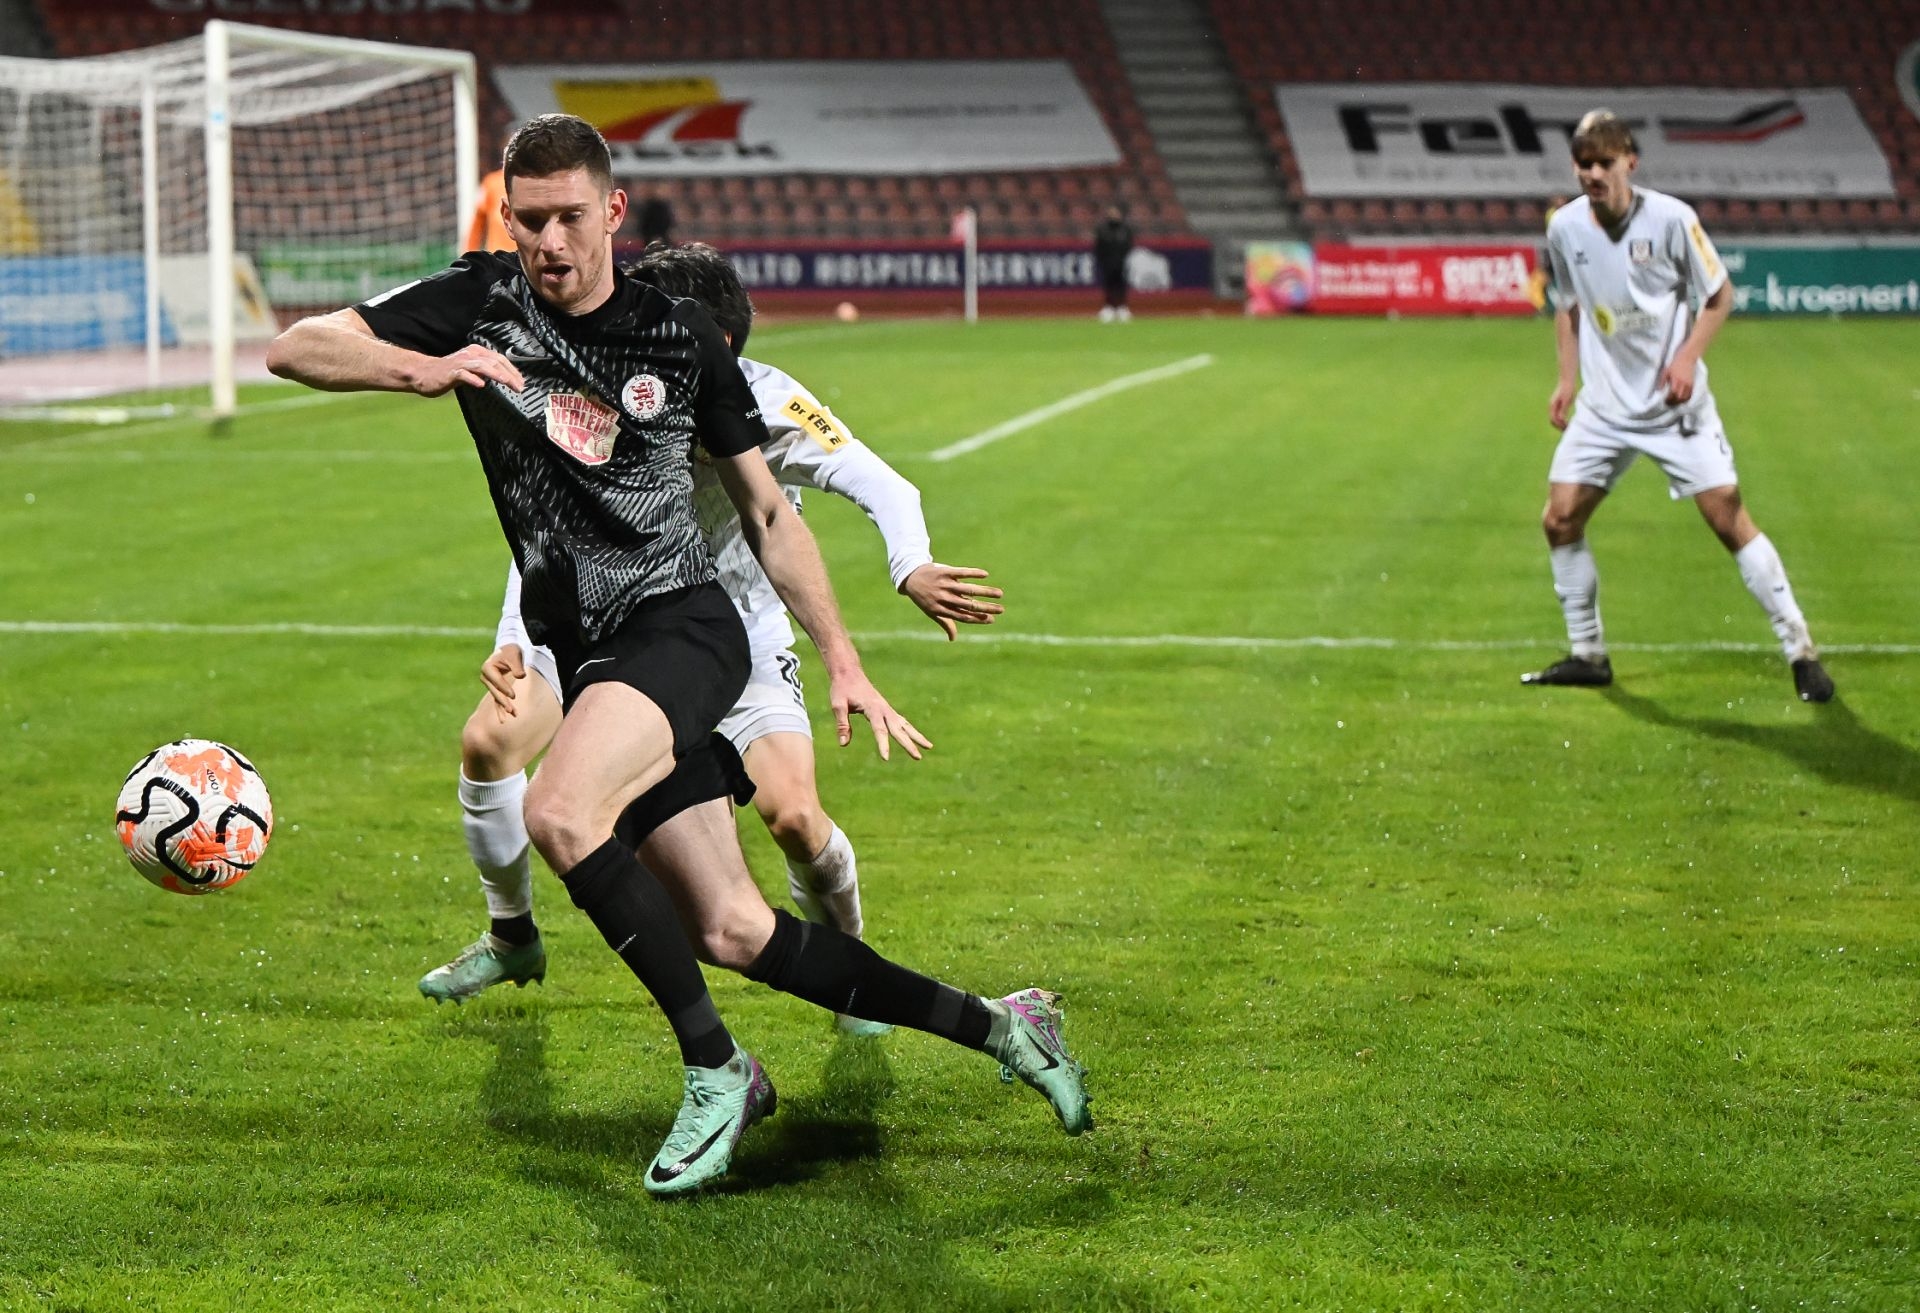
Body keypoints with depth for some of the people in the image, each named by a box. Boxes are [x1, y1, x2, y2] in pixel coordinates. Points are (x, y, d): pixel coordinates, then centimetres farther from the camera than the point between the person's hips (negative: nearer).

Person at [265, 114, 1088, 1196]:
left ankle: (716, 1069, -19)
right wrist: (422, 370, -21)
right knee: (737, 935, 2)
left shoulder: (684, 337, 2)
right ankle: (996, 1025, 17)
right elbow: (295, 349, -3)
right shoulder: (482, 304, 4)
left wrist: (844, 663, 5)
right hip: (588, 657, 4)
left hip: (682, 624, -4)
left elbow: (769, 513, 10)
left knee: (560, 814, -32)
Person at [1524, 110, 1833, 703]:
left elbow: (1719, 295, -4)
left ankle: (1800, 650, 1)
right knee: (1560, 520, -1)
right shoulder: (1564, 227, -3)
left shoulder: (1670, 218, -15)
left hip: (1675, 403, -4)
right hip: (1604, 405, 4)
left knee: (1729, 518, -9)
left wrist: (1688, 357, -16)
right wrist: (1567, 378, 6)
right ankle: (1587, 655, 16)